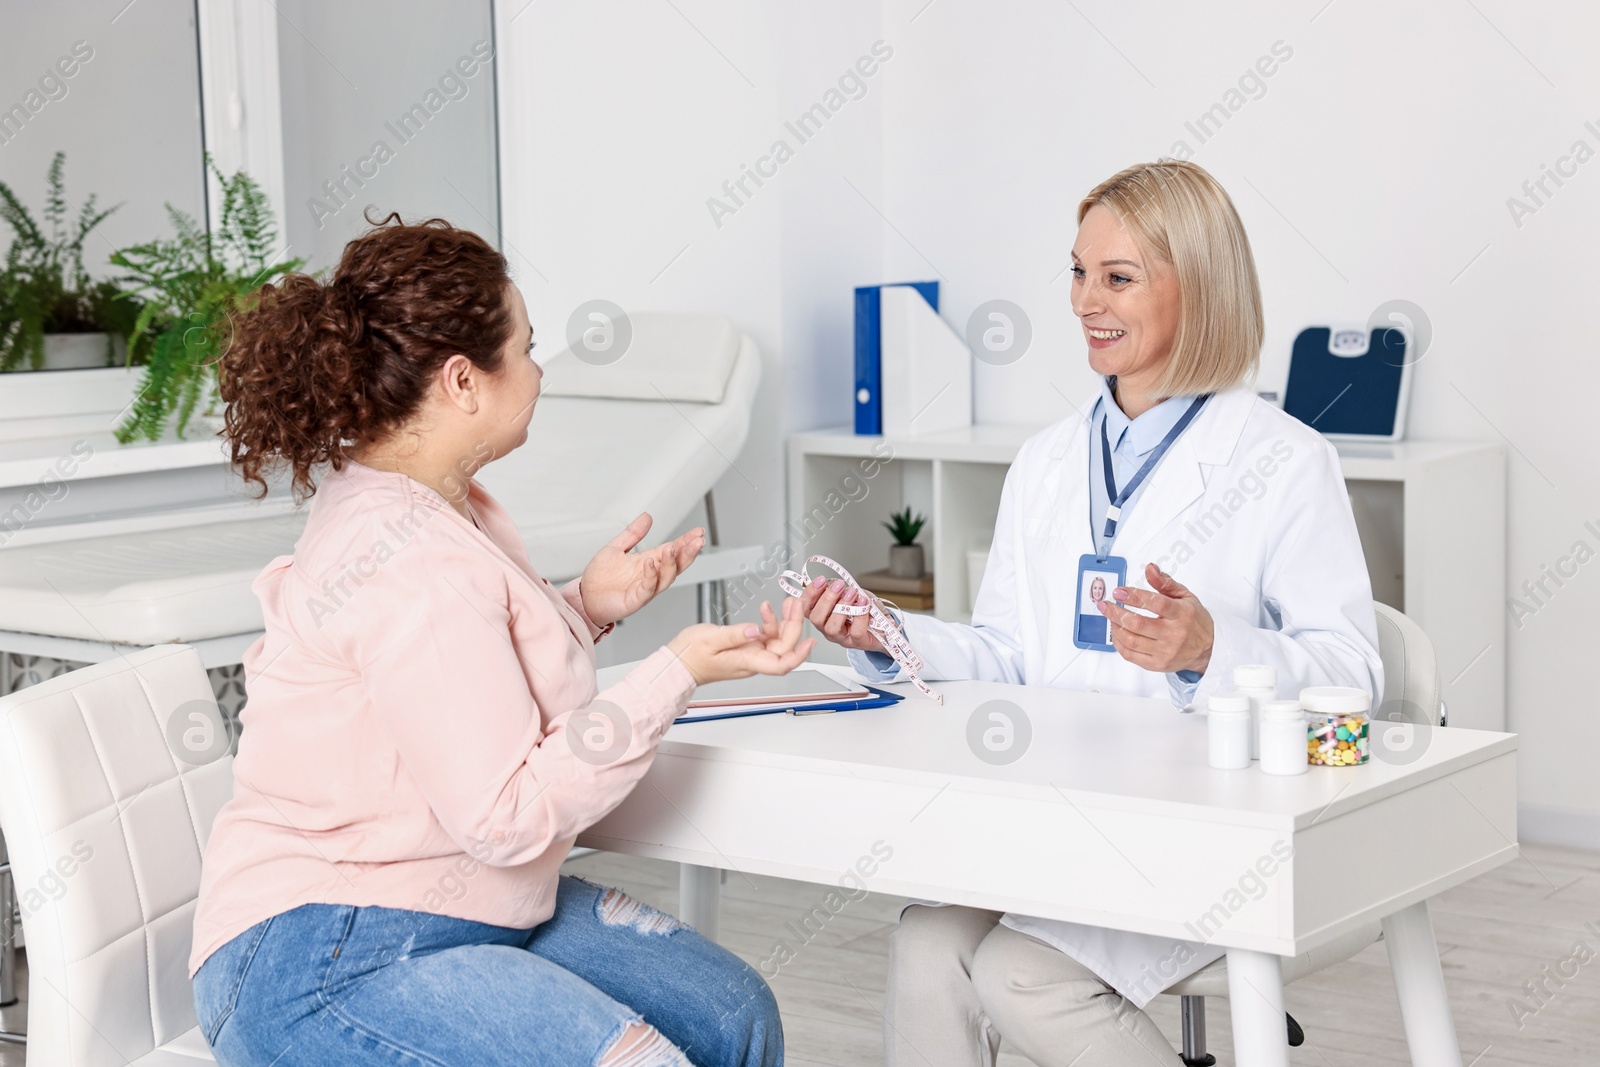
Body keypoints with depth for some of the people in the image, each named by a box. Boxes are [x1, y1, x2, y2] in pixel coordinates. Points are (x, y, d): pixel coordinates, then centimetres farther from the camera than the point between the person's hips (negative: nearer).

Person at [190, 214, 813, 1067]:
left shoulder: (440, 508, 8)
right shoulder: (408, 562, -24)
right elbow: (505, 815, -24)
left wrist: (584, 606, 5)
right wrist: (677, 671, -21)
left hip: (461, 905, 11)